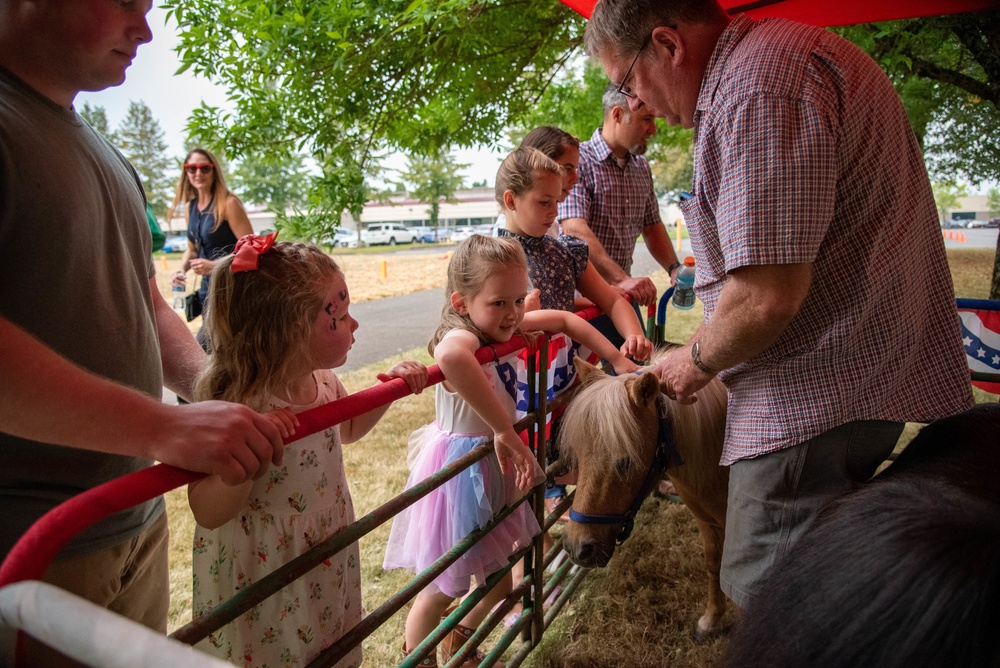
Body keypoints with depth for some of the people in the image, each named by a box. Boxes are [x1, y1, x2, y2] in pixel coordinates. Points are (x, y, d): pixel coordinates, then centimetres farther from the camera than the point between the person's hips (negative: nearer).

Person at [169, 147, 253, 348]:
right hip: (207, 288, 7)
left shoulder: (228, 203, -11)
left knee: (203, 348, -12)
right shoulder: (189, 207, 10)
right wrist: (182, 269, 2)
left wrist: (214, 265, -24)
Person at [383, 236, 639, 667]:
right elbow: (450, 356, -55)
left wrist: (618, 361, 4)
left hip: (495, 467, 8)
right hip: (460, 474, -8)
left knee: (500, 576, 22)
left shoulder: (503, 327, -4)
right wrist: (504, 430, -48)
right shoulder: (461, 338, -28)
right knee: (444, 588, 12)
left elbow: (566, 320, 10)